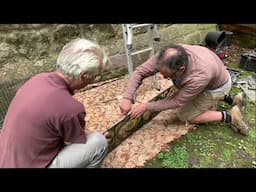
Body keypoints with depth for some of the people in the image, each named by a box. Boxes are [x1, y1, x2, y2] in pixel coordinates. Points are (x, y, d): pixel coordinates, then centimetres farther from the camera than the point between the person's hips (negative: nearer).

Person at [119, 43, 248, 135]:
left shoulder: (200, 76, -46)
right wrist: (127, 98, -35)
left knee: (183, 115, -7)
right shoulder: (167, 57, -32)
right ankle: (229, 99, 30)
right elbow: (140, 72, -25)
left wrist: (147, 107, -31)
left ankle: (227, 117, 0)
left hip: (217, 86, -6)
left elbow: (177, 101, -32)